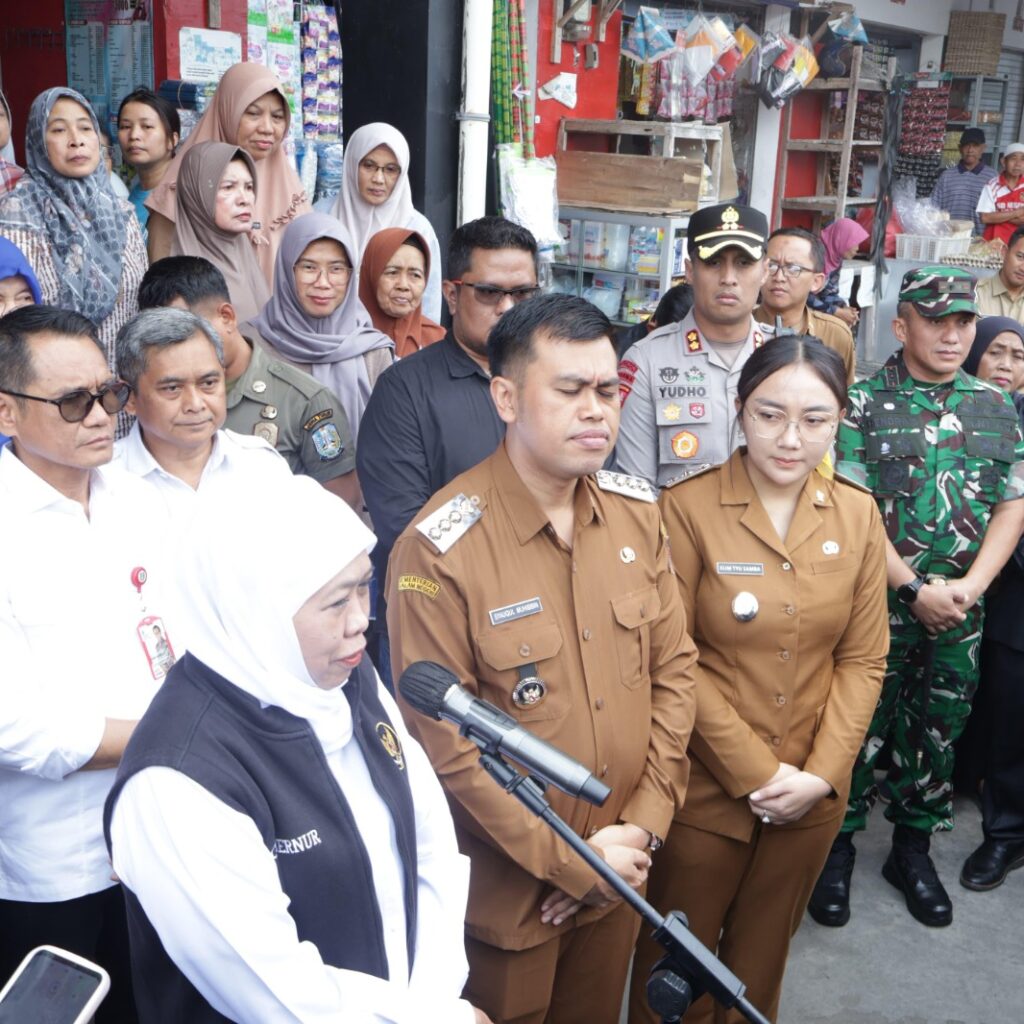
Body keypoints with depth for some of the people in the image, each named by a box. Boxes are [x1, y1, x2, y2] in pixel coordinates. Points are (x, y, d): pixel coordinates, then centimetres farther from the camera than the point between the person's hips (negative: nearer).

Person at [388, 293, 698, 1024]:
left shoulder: (637, 511, -3)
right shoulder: (439, 550, -22)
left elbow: (674, 666, 1)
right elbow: (442, 742, -20)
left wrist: (647, 822, -6)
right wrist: (567, 861, -15)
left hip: (619, 872, 5)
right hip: (507, 884, -5)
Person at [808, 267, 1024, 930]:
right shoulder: (864, 402, -6)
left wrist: (968, 587, -8)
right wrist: (915, 588, -15)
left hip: (961, 611, 4)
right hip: (876, 604, -4)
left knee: (937, 734, 14)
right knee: (860, 729, 5)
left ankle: (914, 848, 33)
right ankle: (838, 849, 23)